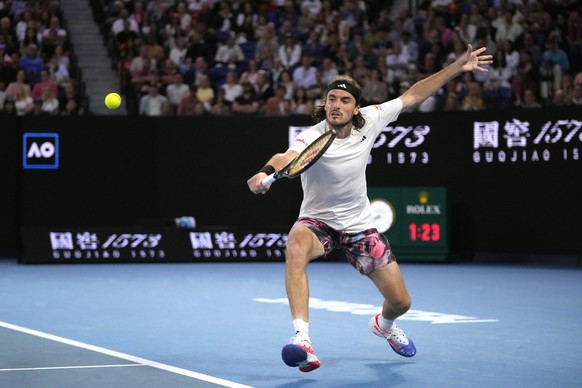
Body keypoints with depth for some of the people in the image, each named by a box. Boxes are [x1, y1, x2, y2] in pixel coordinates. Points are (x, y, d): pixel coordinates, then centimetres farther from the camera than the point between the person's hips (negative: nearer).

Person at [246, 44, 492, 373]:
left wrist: (458, 68, -3)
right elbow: (287, 157, -47)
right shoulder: (312, 138, -26)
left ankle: (384, 324, 44)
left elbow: (412, 97, 0)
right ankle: (302, 339, -44)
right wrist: (266, 172, -70)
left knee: (401, 301, 3)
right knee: (296, 247, -41)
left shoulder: (370, 120, -12)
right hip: (318, 222, -4)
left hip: (359, 225, 4)